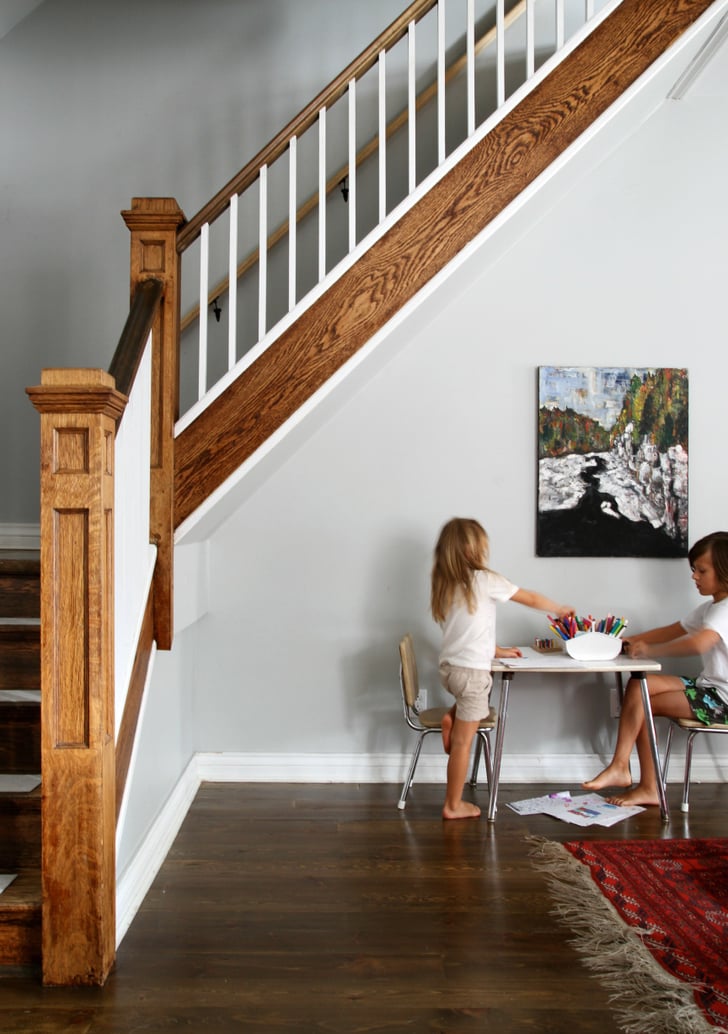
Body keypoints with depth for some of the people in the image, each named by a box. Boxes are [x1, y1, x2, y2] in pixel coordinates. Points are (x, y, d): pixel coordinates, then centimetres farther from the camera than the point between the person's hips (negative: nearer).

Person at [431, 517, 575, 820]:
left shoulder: (446, 584, 8)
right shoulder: (484, 579, -11)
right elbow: (530, 599, 1)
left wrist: (496, 651, 21)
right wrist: (561, 610, 17)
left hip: (449, 667, 7)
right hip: (471, 672, -7)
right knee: (463, 741, 4)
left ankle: (452, 717, 15)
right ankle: (453, 805, 14)